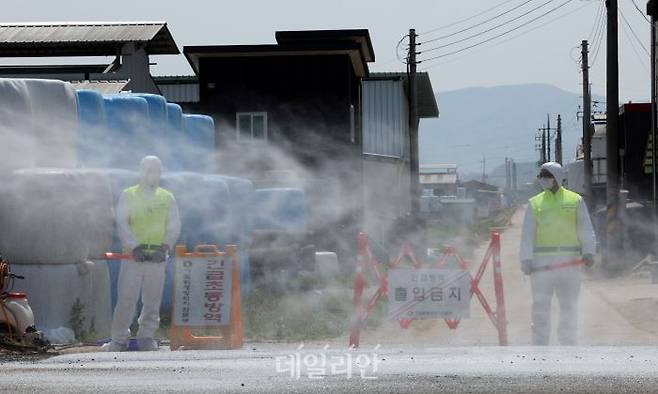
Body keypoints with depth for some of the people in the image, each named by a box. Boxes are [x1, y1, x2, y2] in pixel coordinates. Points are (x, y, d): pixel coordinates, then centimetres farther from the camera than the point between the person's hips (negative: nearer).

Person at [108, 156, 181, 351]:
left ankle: (146, 337, 13)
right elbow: (122, 223, -2)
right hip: (133, 256, -2)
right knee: (126, 298, -5)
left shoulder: (167, 198, 14)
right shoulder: (128, 196, 8)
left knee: (152, 301, 3)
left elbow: (174, 225, 6)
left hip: (158, 258, 2)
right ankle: (119, 339, 3)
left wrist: (164, 246, -12)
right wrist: (134, 247, -16)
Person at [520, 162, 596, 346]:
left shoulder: (576, 201, 9)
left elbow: (586, 229, 3)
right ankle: (539, 346, 6)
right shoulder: (535, 203, 11)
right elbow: (527, 234, 7)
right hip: (541, 262, 1)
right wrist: (526, 260, -6)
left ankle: (569, 346, 7)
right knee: (540, 308, 1)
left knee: (569, 308, 1)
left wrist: (588, 252, -13)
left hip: (569, 262, -1)